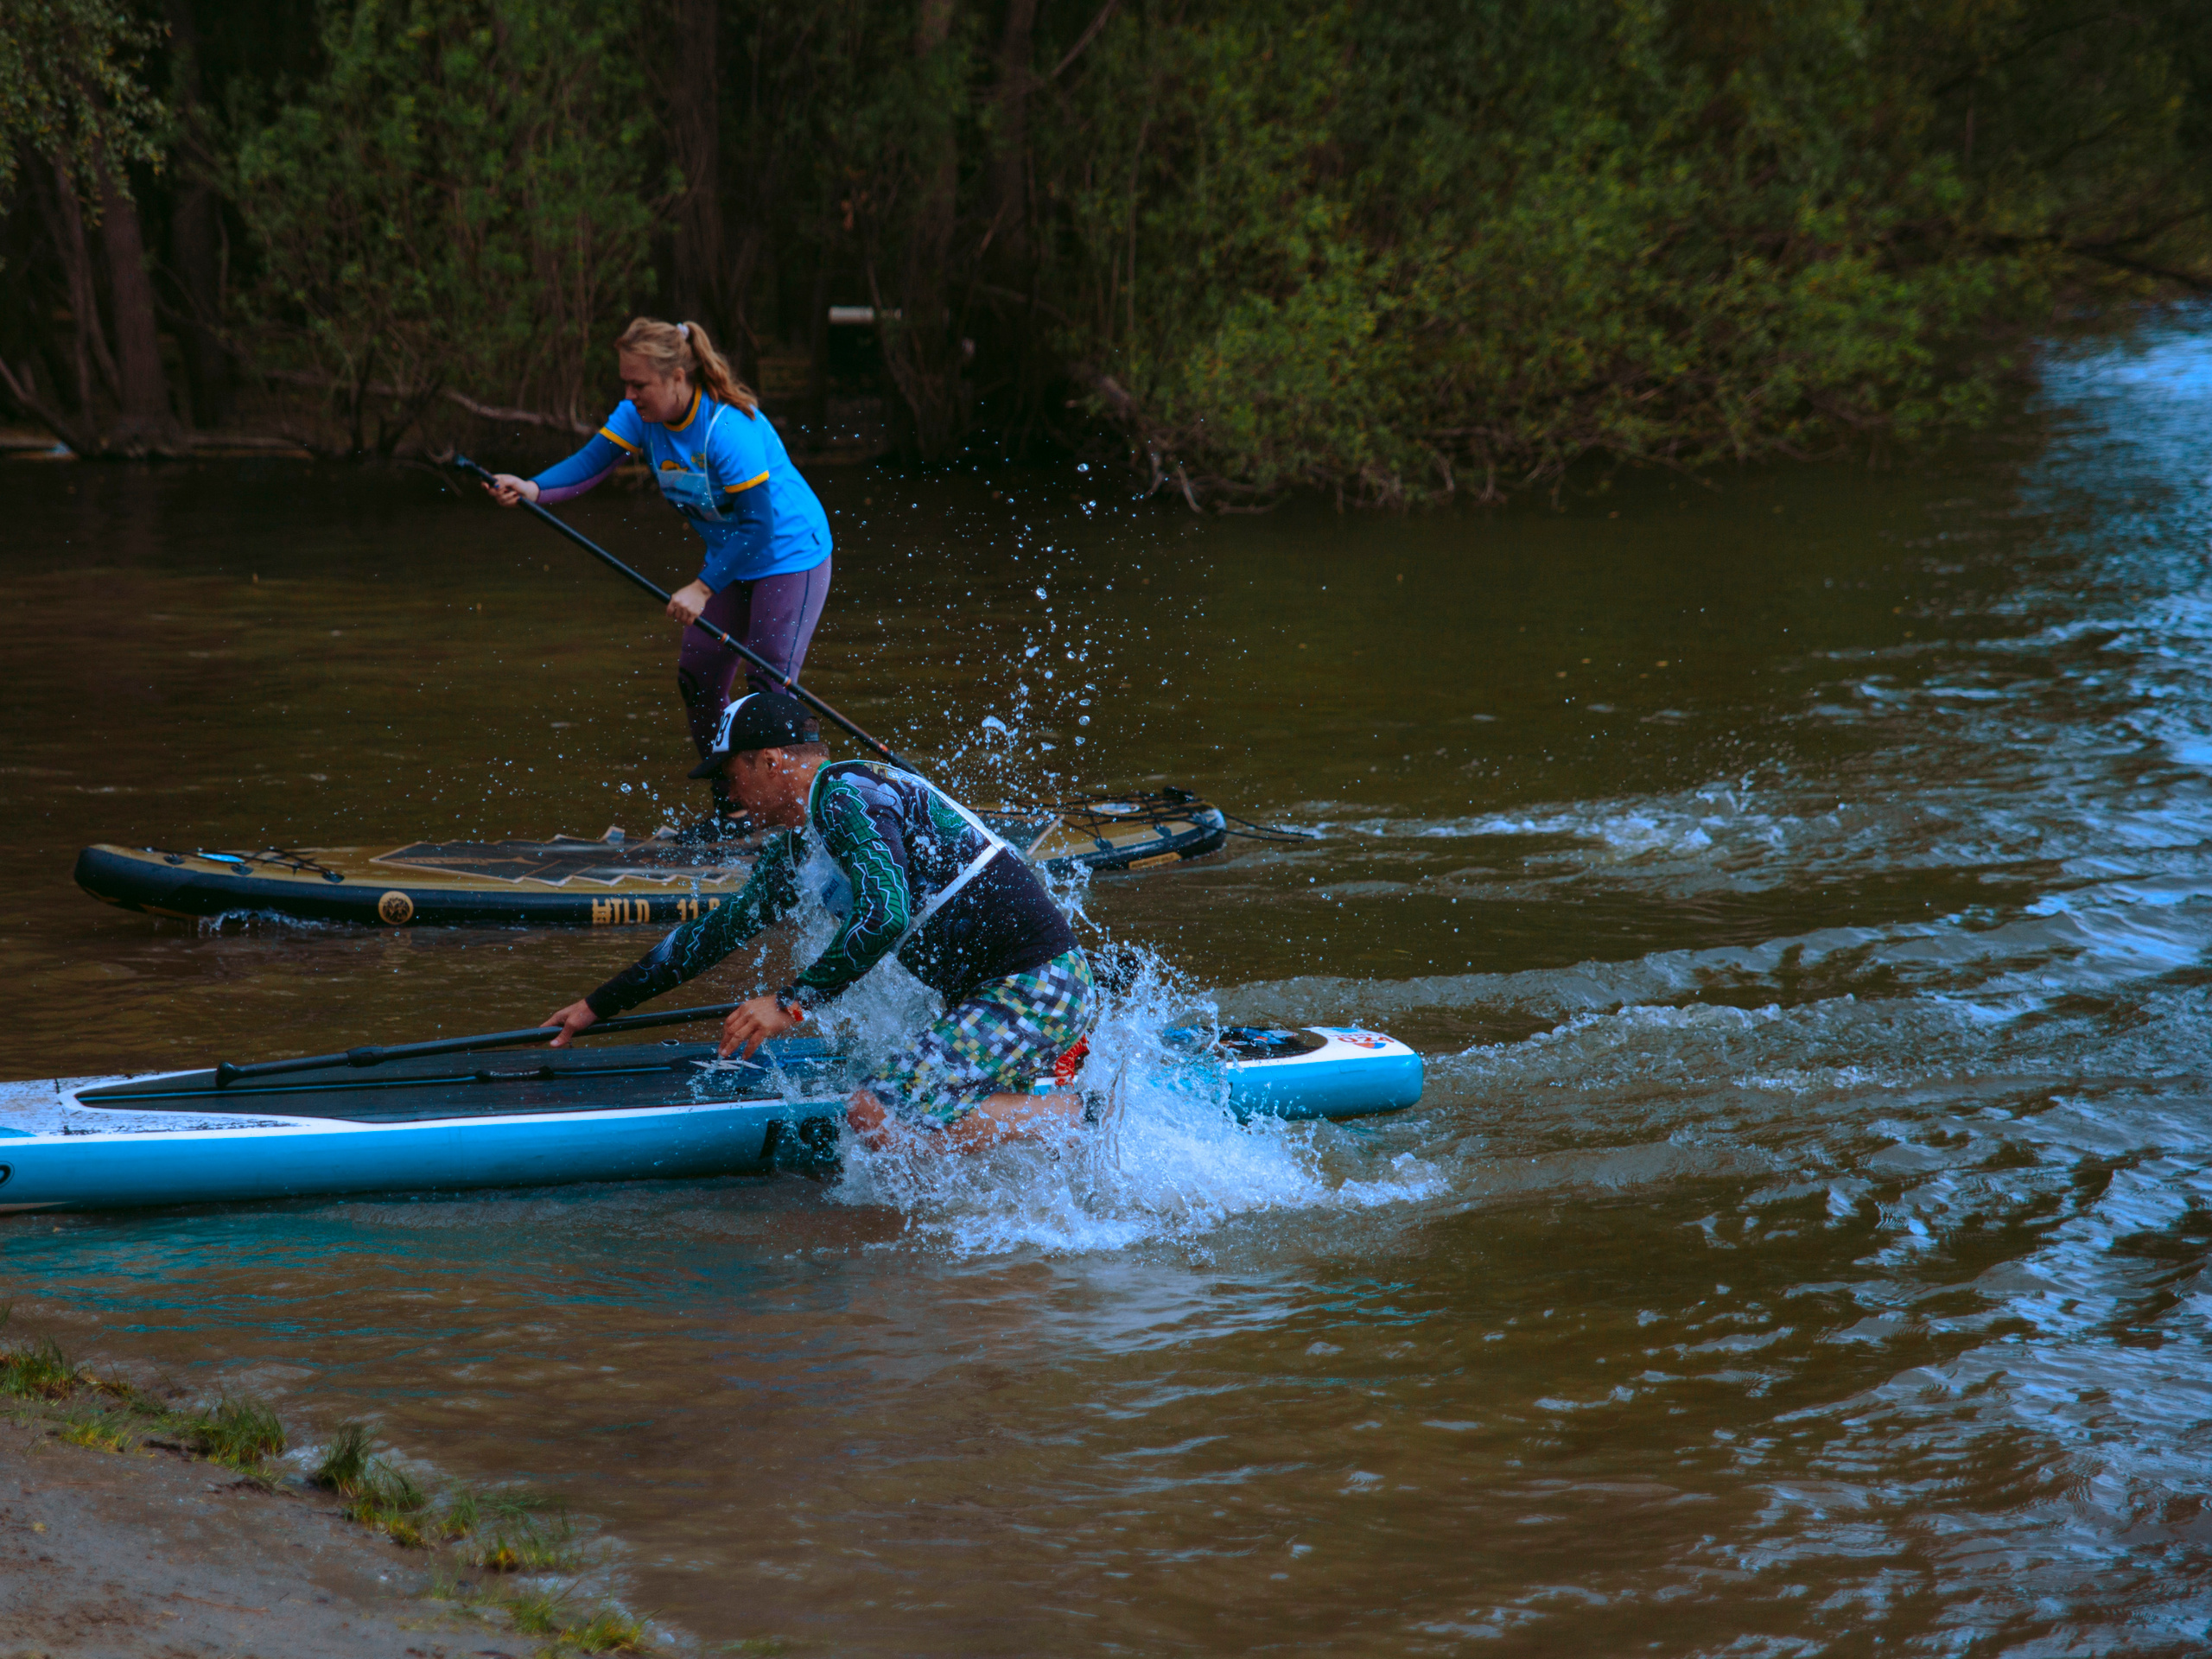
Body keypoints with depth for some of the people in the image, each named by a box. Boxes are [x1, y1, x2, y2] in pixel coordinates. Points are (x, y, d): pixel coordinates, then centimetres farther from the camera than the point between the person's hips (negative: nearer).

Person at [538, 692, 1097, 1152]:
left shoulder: (844, 796, -13)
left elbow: (885, 915, -27)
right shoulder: (797, 844, 17)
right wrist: (601, 1004, 29)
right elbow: (722, 927, 26)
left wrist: (792, 1003, -21)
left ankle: (1080, 1113, -12)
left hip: (1032, 987, -10)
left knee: (878, 1117, -20)